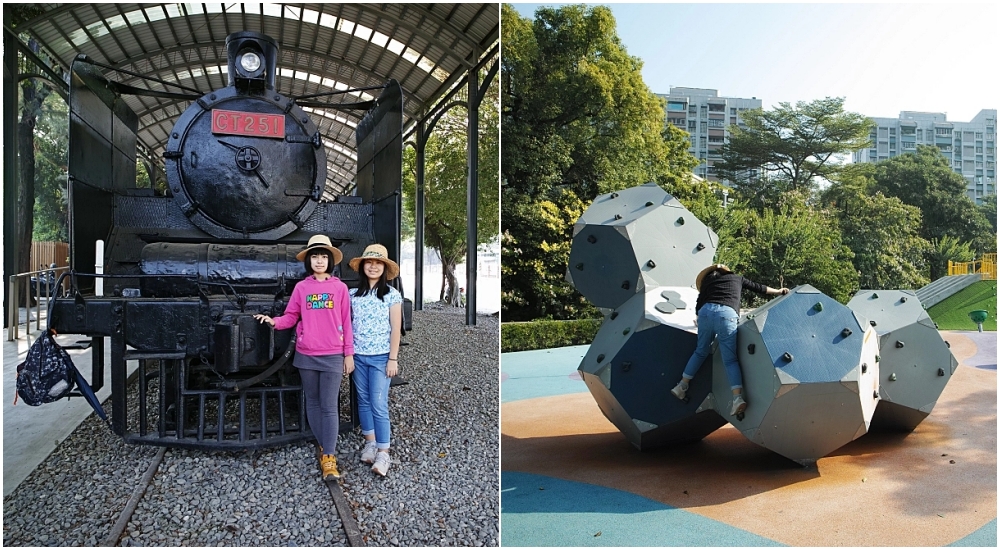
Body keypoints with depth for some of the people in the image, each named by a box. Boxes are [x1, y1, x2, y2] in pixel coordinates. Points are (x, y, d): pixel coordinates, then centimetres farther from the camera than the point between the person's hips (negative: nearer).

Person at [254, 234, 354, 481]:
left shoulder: (340, 287, 0)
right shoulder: (301, 287, 4)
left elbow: (346, 322, 2)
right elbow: (291, 316, 5)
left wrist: (349, 353, 1)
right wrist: (274, 321, -16)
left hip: (332, 356, -2)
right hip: (306, 355, 3)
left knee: (329, 406, -3)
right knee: (313, 403, 12)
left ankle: (329, 457, 0)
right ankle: (324, 446, 26)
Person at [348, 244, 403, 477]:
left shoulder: (392, 295, -4)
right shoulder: (353, 294, 5)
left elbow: (396, 329, -5)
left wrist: (393, 359, -9)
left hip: (380, 357, -4)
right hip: (358, 356, 4)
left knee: (379, 404, -6)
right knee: (364, 401, 12)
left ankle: (383, 452, -1)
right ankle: (370, 441, 26)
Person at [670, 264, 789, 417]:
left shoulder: (707, 280, 29)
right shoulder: (737, 278, 30)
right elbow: (759, 288, 36)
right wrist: (778, 291, 48)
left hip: (706, 311, 2)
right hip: (726, 314, -1)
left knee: (700, 352, 20)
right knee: (730, 359, 0)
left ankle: (682, 386, 23)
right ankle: (738, 398, -17)